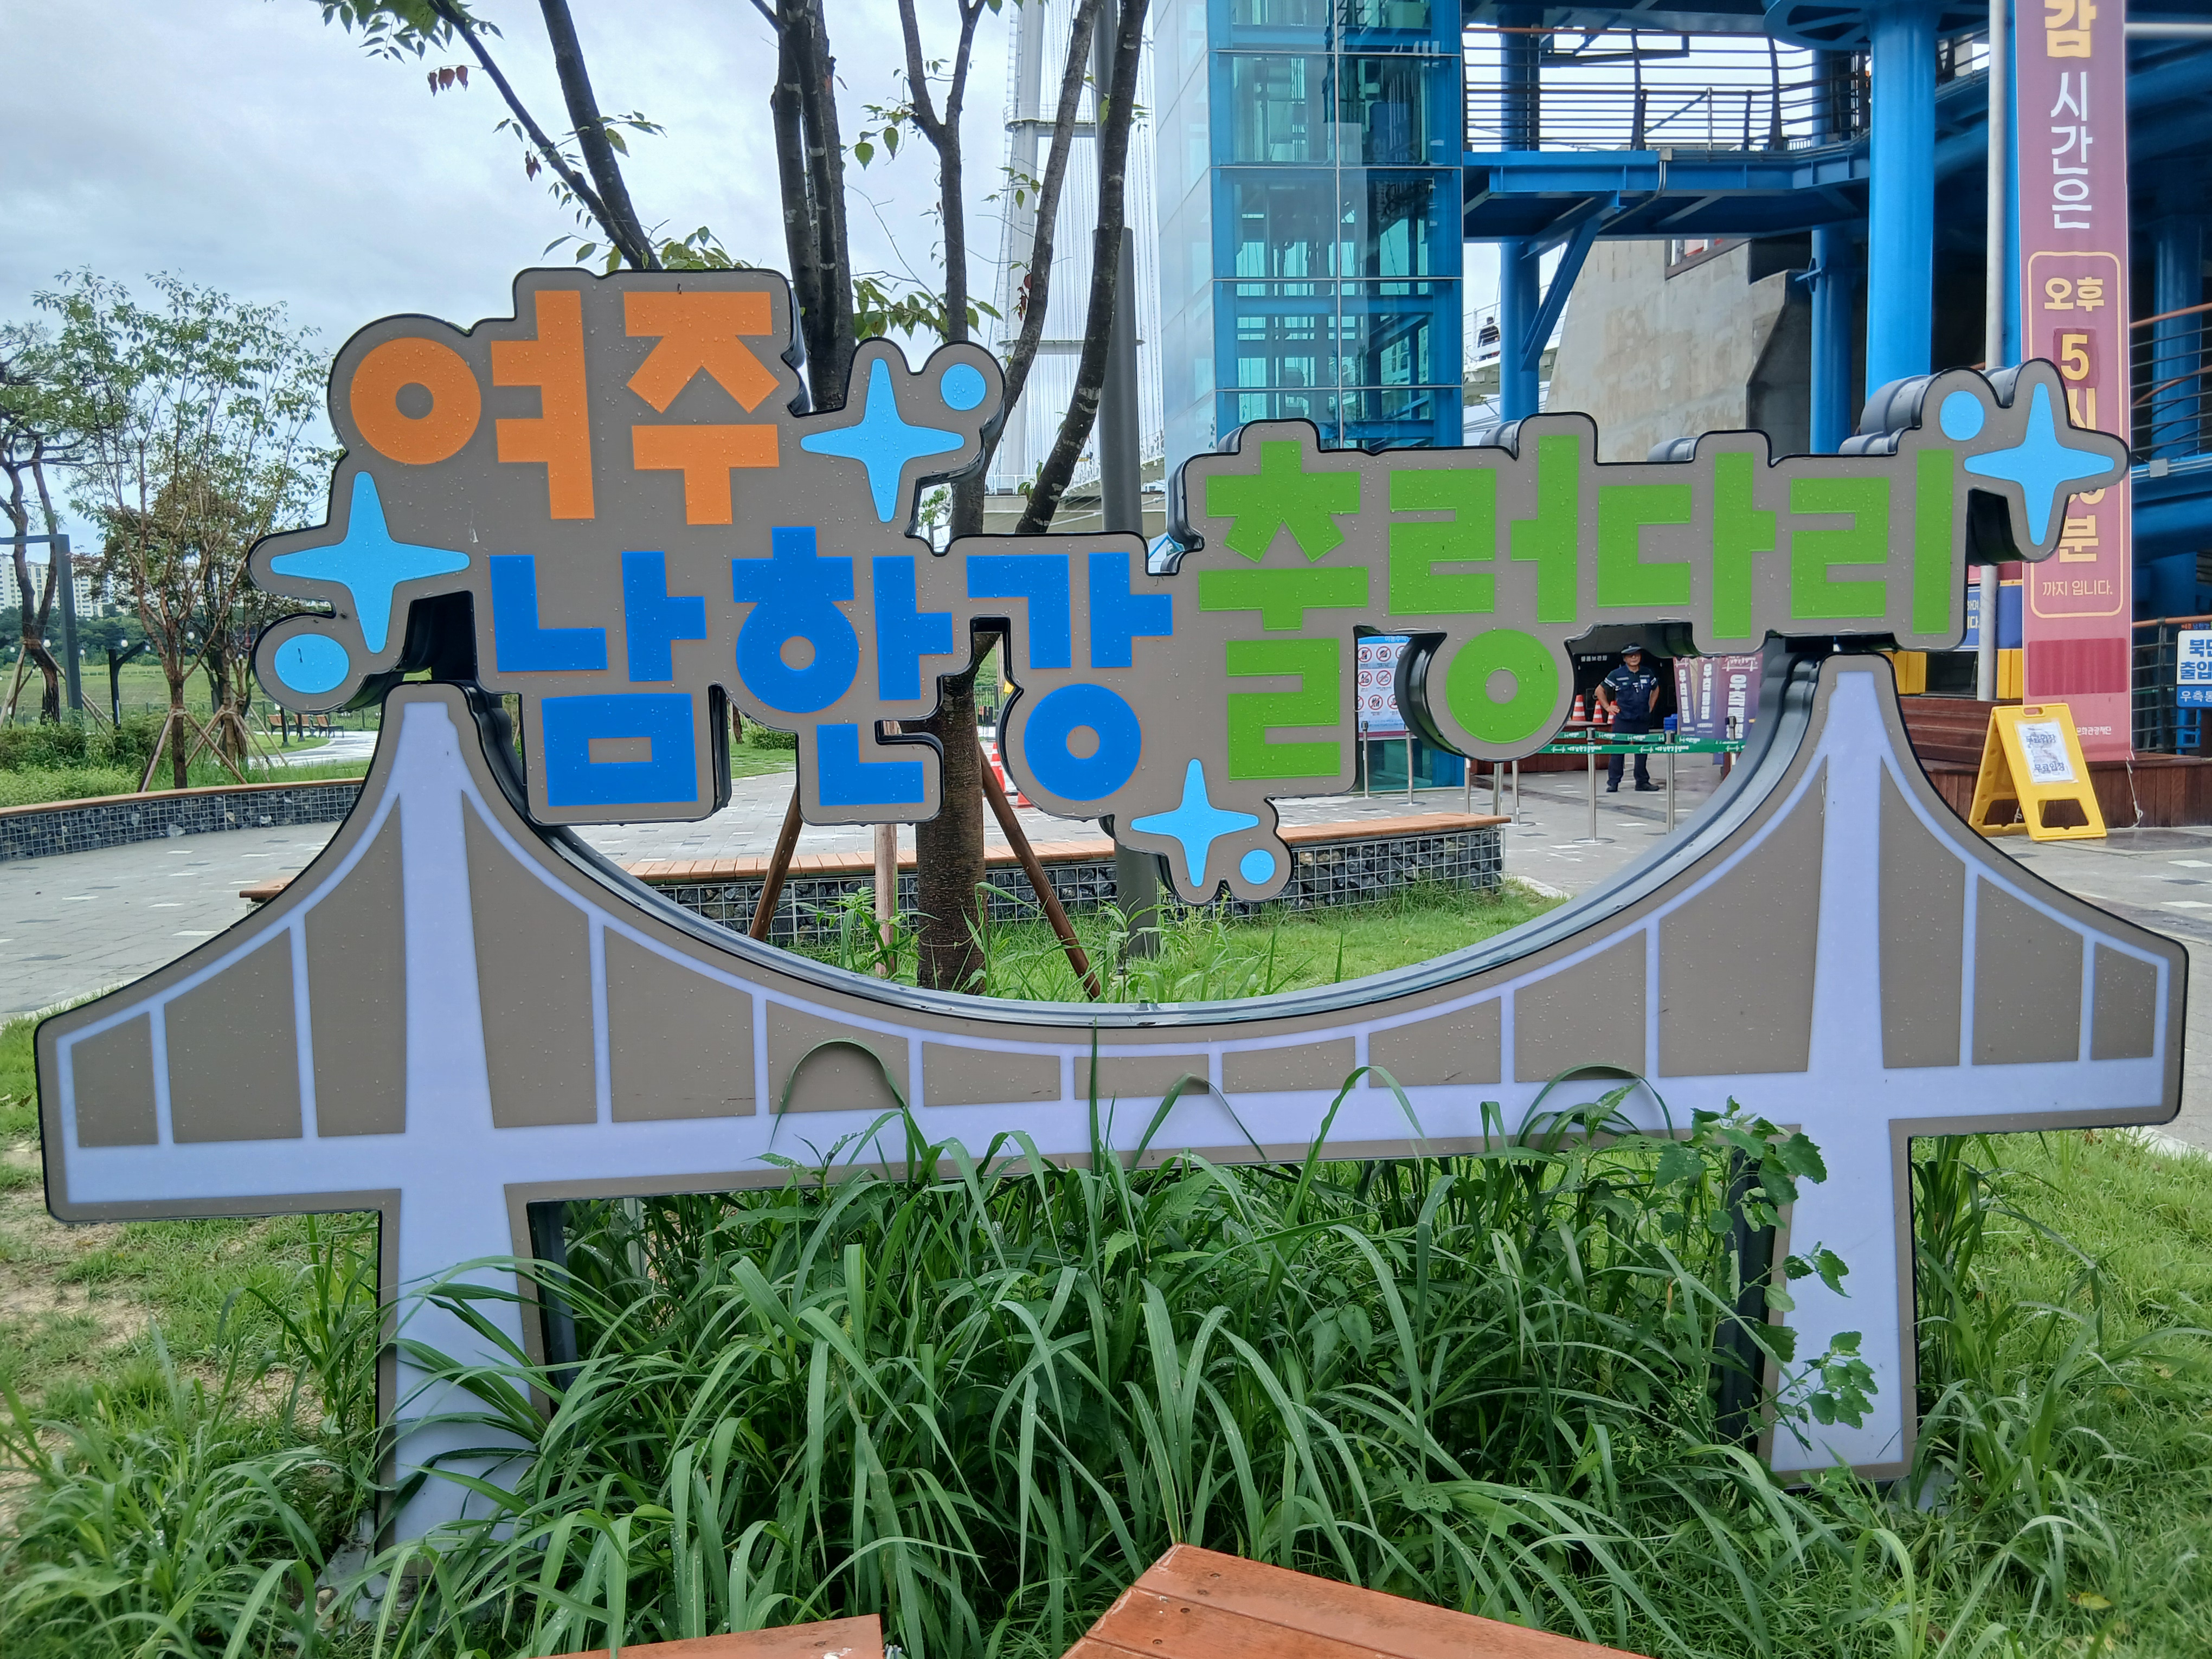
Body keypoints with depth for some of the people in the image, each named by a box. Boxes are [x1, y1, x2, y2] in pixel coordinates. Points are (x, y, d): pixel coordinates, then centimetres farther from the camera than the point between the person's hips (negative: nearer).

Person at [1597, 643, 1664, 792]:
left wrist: (1650, 706, 17)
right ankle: (1613, 783, -1)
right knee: (1618, 751, -5)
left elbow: (1655, 689, 27)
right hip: (1623, 719, -4)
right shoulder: (1617, 675, -3)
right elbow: (1600, 690, 6)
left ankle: (1642, 781, 17)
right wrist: (1608, 707, 1)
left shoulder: (1648, 674, 8)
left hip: (1643, 719, 4)